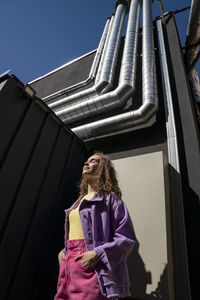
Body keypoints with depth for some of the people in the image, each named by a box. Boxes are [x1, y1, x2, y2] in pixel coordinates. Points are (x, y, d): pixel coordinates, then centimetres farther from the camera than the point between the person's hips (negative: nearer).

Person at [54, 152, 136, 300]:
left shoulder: (109, 198, -4)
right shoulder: (80, 200, 19)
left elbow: (127, 238, -10)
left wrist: (97, 254, -19)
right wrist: (64, 251, 10)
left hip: (89, 265, -7)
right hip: (68, 264, 7)